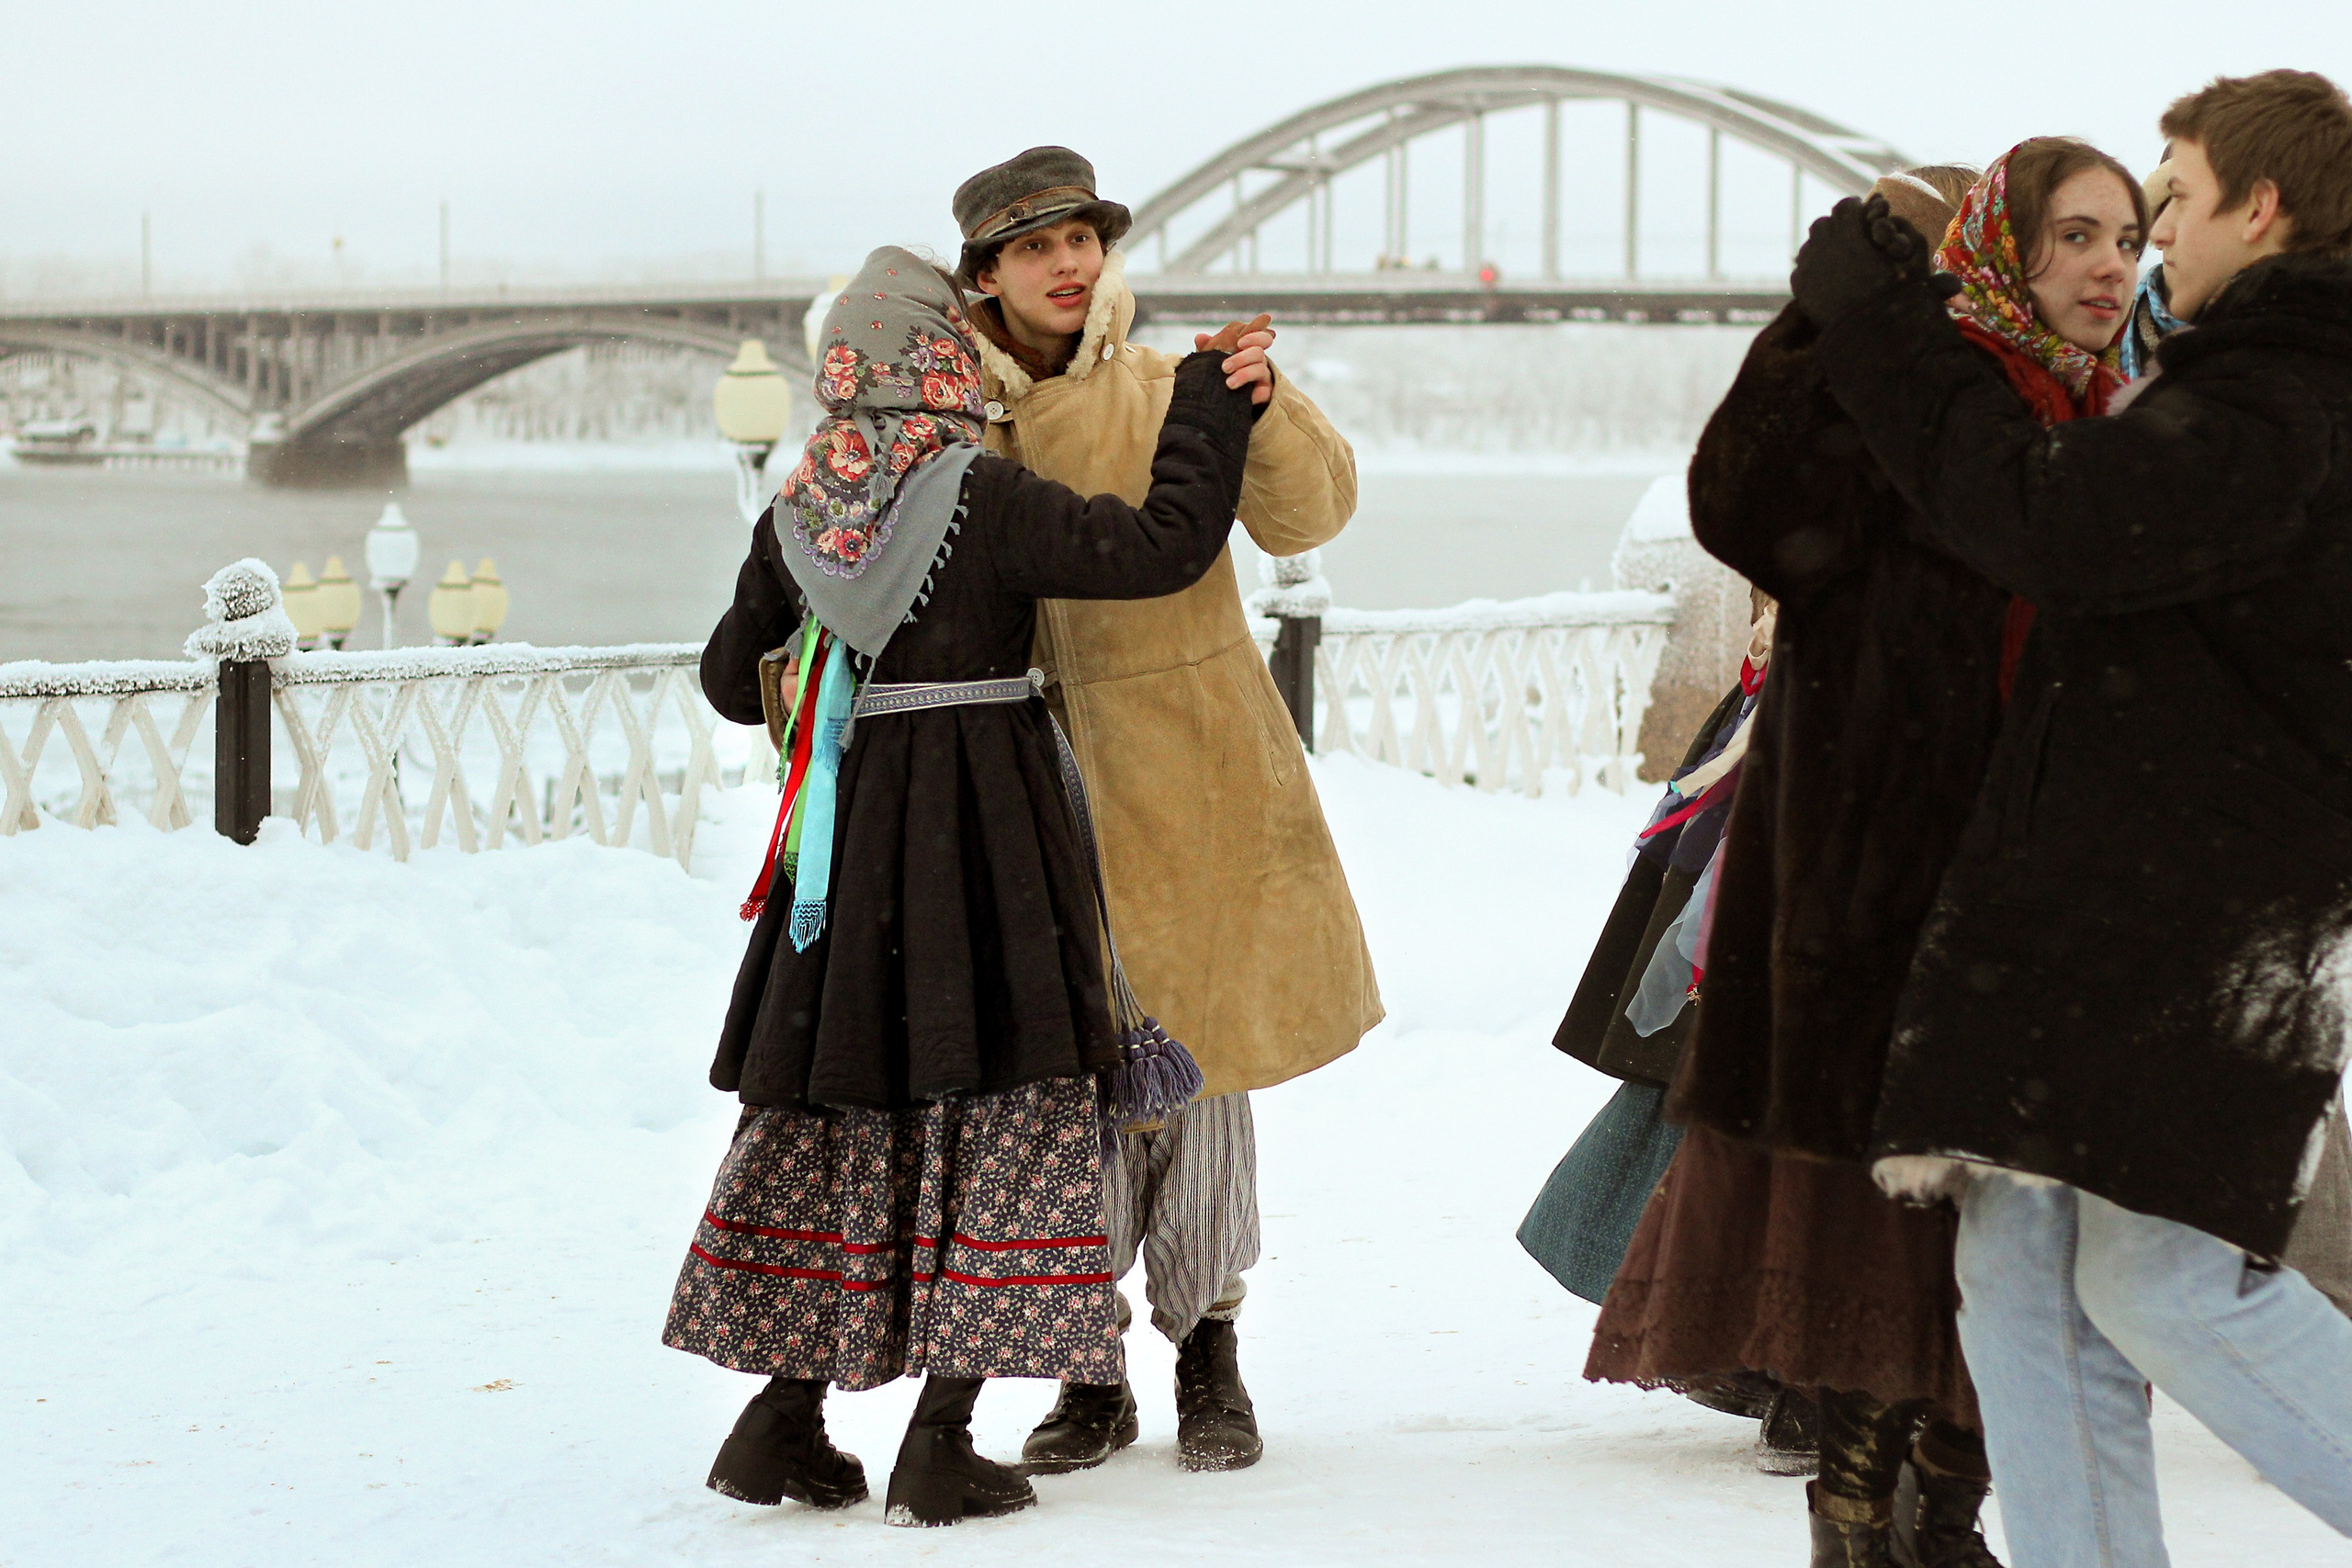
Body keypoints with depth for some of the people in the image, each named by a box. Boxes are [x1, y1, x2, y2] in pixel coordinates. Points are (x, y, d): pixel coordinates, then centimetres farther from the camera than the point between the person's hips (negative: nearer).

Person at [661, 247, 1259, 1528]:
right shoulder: (988, 501, -13)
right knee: (992, 1105, 0)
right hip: (988, 832, -5)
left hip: (848, 827, 5)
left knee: (835, 1104, 14)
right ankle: (939, 1441, -3)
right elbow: (1162, 547, -14)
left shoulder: (797, 518, 4)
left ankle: (783, 1420, 15)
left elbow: (732, 677, 15)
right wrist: (1210, 404, -1)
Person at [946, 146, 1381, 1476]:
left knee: (1200, 1057, 3)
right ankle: (1091, 1374, 12)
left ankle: (1210, 1358, 17)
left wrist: (1265, 411, -24)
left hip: (1191, 776, 0)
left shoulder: (1171, 392, 2)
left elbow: (1305, 517, -7)